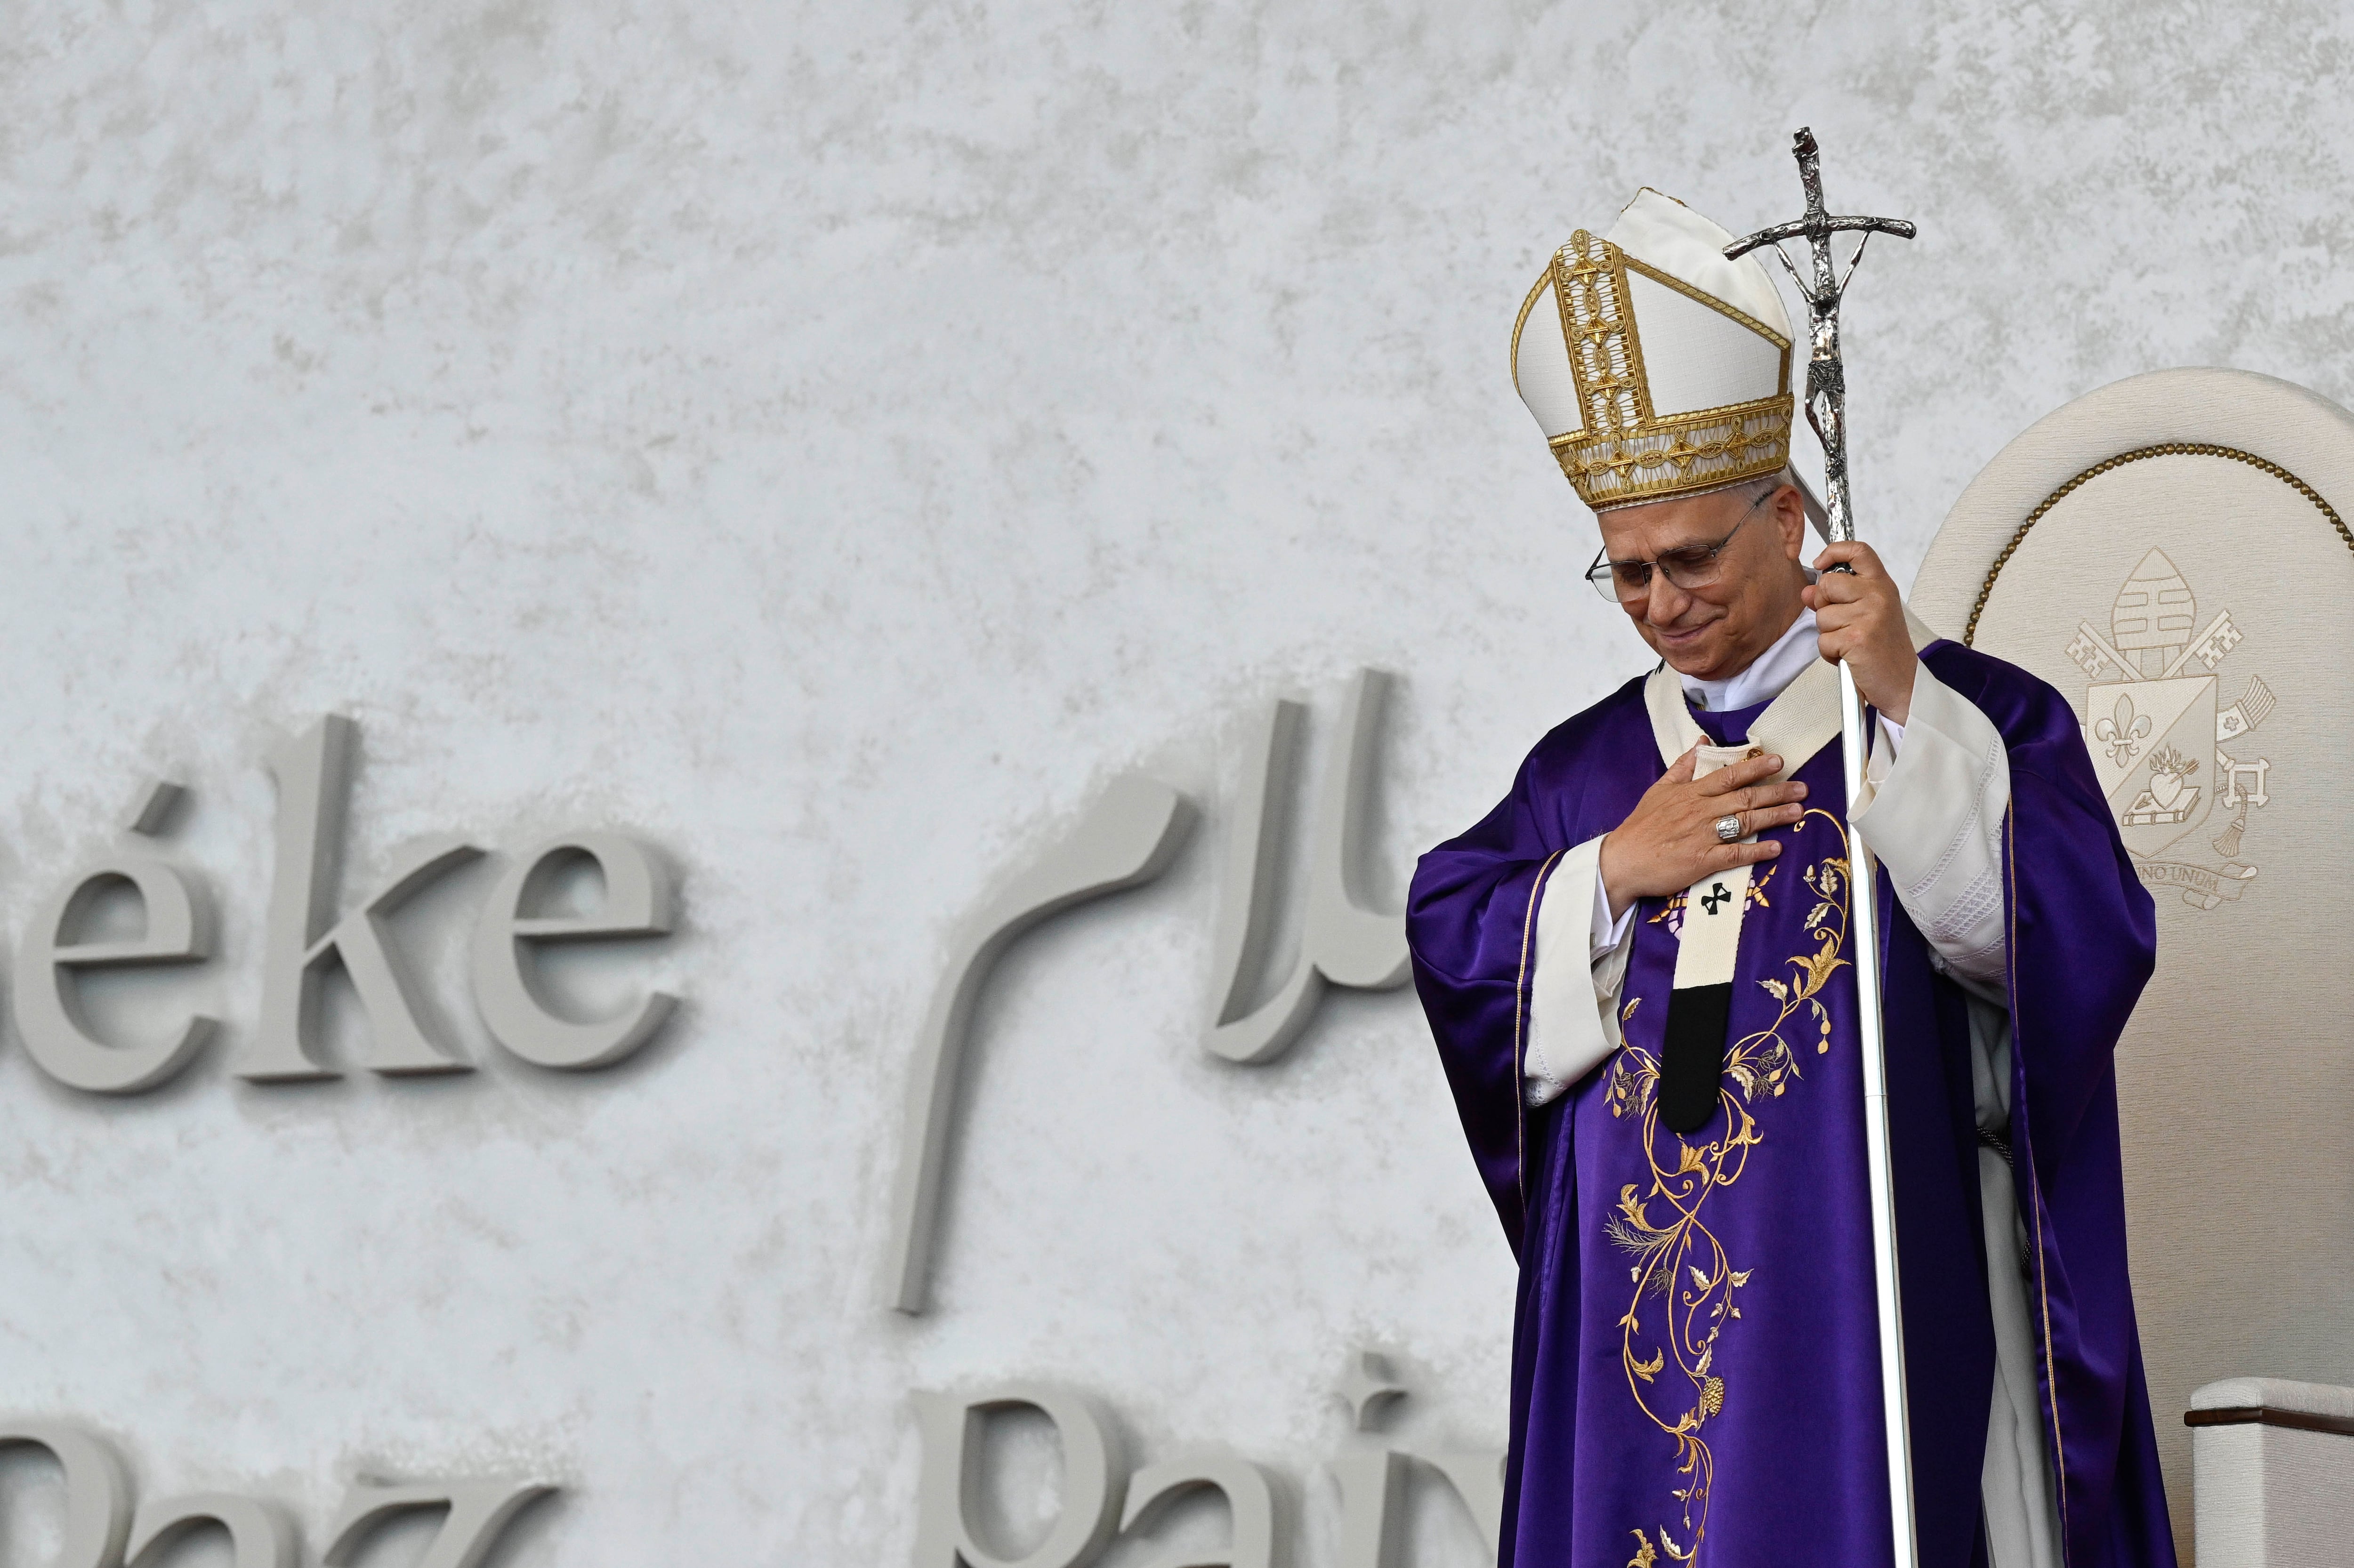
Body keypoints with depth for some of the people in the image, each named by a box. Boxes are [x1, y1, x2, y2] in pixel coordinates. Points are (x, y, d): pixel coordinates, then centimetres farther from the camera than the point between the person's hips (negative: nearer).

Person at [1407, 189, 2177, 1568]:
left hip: (1858, 1304, -4)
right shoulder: (1585, 768, 15)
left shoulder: (1966, 718, 1)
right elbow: (1452, 949, 8)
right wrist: (1610, 873, -6)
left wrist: (1905, 708, -20)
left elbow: (2083, 937, -13)